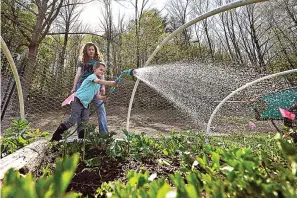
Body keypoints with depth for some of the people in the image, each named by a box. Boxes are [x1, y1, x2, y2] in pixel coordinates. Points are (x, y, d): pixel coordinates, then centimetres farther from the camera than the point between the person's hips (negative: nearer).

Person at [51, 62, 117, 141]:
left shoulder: (98, 85, 16)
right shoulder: (92, 76, -10)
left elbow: (97, 96, 12)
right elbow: (99, 81, -33)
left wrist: (103, 98, -10)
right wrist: (109, 83, -48)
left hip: (86, 104, 9)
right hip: (78, 100, -8)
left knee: (85, 122, 3)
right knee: (72, 120, -9)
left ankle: (82, 139, 14)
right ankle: (56, 136, 7)